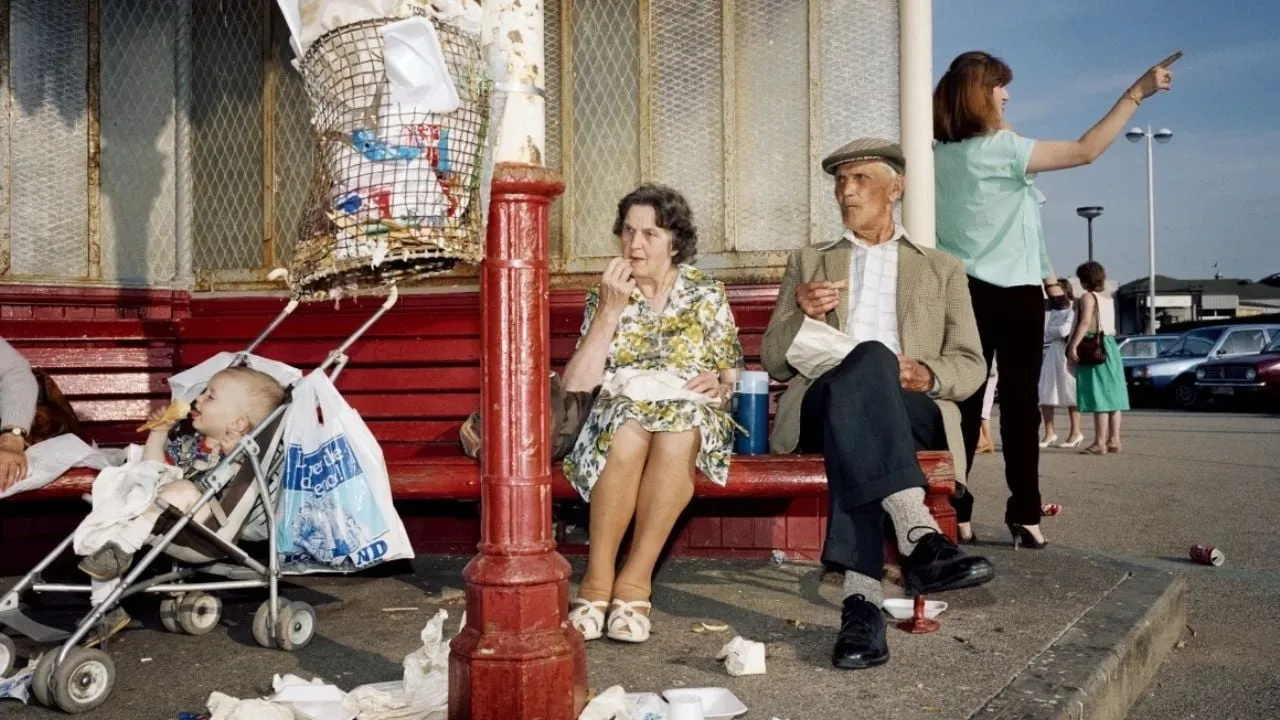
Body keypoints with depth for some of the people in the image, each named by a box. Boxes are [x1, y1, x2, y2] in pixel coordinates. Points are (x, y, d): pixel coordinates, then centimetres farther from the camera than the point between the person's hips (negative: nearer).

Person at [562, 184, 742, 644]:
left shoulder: (707, 296, 8)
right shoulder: (606, 297, 9)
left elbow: (729, 378, 11)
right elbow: (576, 383, -3)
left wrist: (717, 384, -13)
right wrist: (611, 309, -8)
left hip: (693, 419, 0)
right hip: (620, 413, 0)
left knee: (678, 428, -37)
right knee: (630, 428, -36)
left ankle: (635, 581, -29)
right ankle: (597, 579, -26)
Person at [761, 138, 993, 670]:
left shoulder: (941, 269, 25)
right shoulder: (808, 262, 26)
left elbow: (970, 366, 15)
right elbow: (774, 362, 18)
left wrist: (927, 376, -10)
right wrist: (802, 316, -5)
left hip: (911, 409, 0)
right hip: (823, 403, 0)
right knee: (868, 359, -36)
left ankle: (862, 594, -48)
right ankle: (918, 537, -52)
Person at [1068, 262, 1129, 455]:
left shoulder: (1088, 297, -9)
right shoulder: (1108, 297, 16)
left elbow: (1085, 322, -21)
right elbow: (1111, 326, 18)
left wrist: (1073, 346, -26)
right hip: (1110, 346, 9)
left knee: (1098, 395, -10)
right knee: (1111, 394, 9)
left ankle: (1100, 443, -12)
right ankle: (1114, 440, 12)